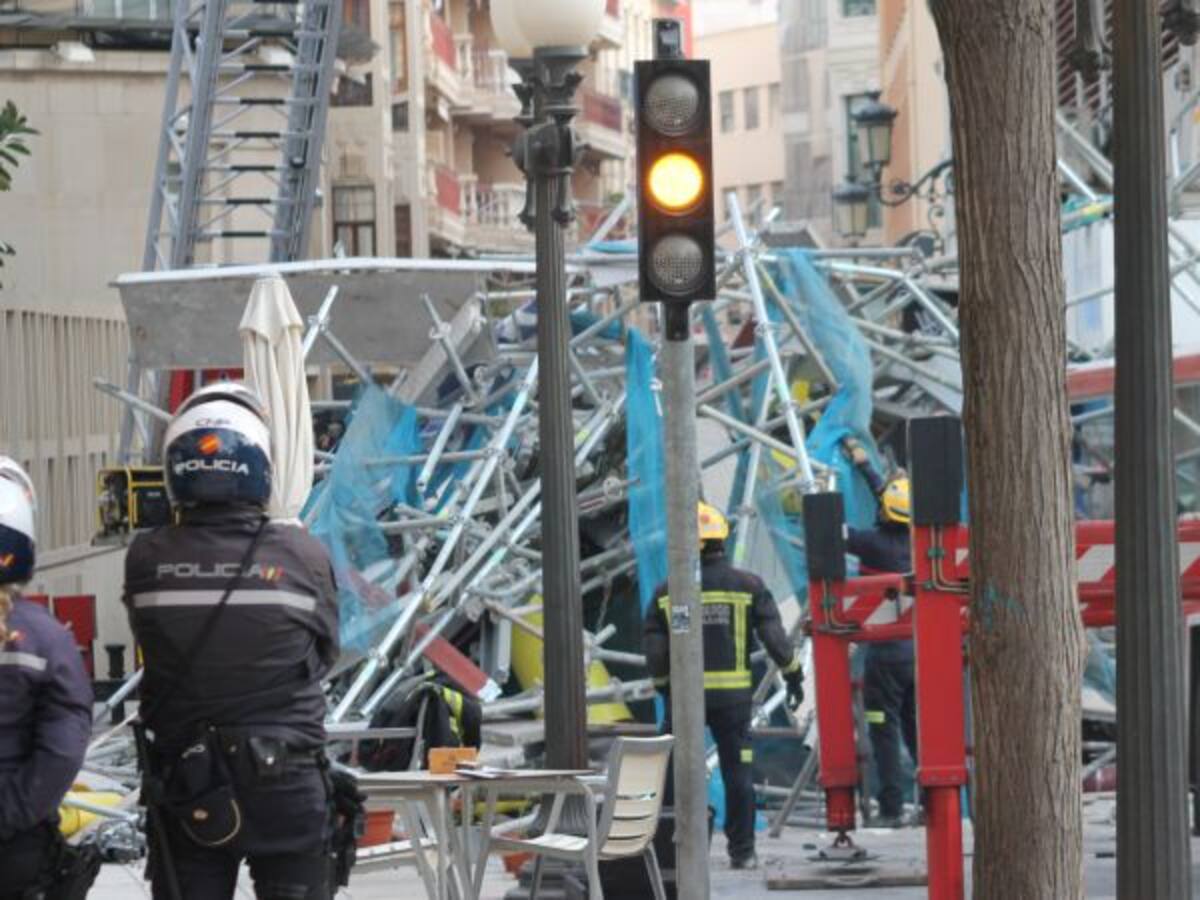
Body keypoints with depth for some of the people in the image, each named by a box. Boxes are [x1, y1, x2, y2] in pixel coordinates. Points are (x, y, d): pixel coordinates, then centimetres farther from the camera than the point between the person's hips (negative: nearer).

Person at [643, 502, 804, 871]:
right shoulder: (748, 586, -2)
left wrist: (663, 684, 15)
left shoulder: (667, 592, -2)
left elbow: (654, 650, -1)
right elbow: (775, 637, -3)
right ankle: (742, 851, 6)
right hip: (733, 693, 0)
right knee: (738, 771, 6)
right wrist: (794, 675, 9)